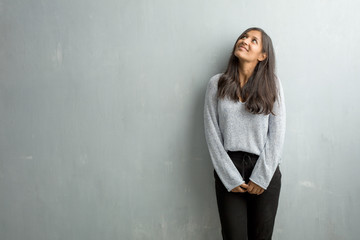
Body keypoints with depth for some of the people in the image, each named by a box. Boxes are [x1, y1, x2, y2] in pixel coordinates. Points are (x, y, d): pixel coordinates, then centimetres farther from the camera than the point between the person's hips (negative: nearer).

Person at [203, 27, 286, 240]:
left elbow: (277, 134, -3)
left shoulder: (272, 83, 0)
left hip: (265, 169, 0)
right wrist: (230, 178, -8)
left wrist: (261, 177, -8)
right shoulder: (217, 83, 1)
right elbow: (212, 133, -2)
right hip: (229, 169, 0)